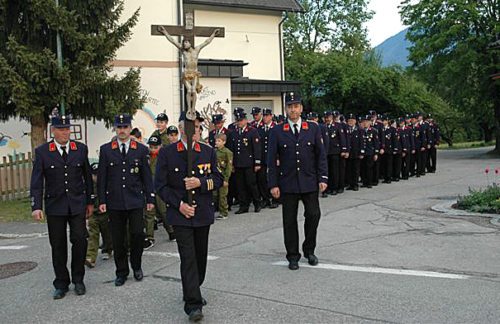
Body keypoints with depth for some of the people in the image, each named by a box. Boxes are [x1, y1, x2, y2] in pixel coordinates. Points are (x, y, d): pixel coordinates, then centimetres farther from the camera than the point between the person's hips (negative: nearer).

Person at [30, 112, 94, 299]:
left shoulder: (81, 149, 4)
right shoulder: (42, 152, -1)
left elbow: (87, 177, 9)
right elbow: (36, 182, -3)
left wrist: (90, 202, 9)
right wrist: (36, 207, -13)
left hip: (77, 205, 1)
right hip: (54, 206, -1)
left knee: (80, 241, -3)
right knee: (58, 246, 6)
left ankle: (78, 279, 16)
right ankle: (61, 283, 20)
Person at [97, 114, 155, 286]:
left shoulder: (141, 149, 5)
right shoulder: (105, 150, 5)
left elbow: (147, 176, 6)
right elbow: (101, 177, 5)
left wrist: (150, 198, 2)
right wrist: (102, 200, 0)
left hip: (135, 201, 0)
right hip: (114, 202, 1)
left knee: (138, 234, -3)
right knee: (118, 239, 6)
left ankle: (136, 266, 21)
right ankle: (122, 272, 22)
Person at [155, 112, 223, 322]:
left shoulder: (208, 152, 7)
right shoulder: (166, 153, -2)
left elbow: (218, 180, 5)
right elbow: (160, 185, -3)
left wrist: (200, 183, -14)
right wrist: (179, 204, -12)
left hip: (203, 213, 4)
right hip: (180, 213, -4)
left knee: (201, 256, 13)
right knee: (188, 257, -9)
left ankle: (192, 291, 35)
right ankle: (193, 304, -5)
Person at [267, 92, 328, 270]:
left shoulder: (313, 128, 5)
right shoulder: (277, 132, 1)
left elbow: (321, 155, 5)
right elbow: (272, 160, -1)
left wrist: (322, 178, -3)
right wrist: (273, 184, -6)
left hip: (310, 182, 1)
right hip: (288, 184, -1)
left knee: (313, 215, 0)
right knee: (290, 220, 5)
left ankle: (309, 250, 23)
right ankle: (293, 256, 19)